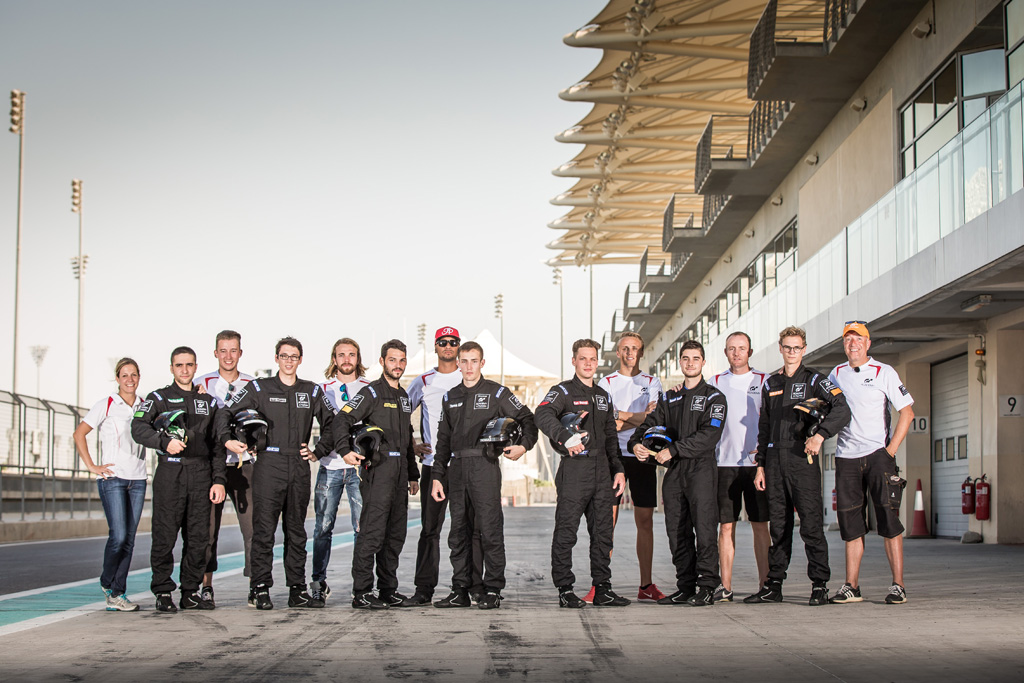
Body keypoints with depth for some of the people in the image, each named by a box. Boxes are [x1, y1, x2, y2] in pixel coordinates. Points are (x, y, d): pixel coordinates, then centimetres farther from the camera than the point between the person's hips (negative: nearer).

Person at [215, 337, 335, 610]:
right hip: (269, 465, -3)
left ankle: (297, 590, 13)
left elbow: (331, 423, 21)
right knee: (264, 530, -6)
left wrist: (318, 451, 10)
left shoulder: (312, 391, 13)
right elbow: (226, 413, 4)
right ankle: (260, 590, -2)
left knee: (297, 531, 8)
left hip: (299, 467, 3)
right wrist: (227, 439, -12)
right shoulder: (259, 388, 5)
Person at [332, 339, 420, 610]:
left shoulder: (404, 397, 21)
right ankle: (362, 593, -9)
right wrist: (345, 451, -24)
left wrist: (413, 475, 25)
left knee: (396, 534, 10)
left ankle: (388, 590, 17)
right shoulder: (372, 392, -3)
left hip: (400, 470, 8)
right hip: (378, 468, -8)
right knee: (372, 531, -11)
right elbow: (342, 419, -12)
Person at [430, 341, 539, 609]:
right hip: (456, 469, 5)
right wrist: (437, 476, 12)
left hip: (485, 466, -5)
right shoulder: (450, 397, 17)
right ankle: (460, 591, 12)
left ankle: (493, 590, -1)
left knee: (490, 531, -6)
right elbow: (443, 440, 18)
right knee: (458, 534, 6)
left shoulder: (496, 393, 4)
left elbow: (527, 419, 7)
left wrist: (524, 446, -10)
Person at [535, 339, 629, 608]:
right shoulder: (563, 391, -1)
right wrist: (566, 437, -35)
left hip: (601, 469, 6)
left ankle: (602, 588, 11)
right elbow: (543, 416, -21)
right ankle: (565, 590, 2)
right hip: (574, 468, -6)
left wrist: (618, 469, 15)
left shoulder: (603, 396, 20)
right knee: (566, 532, -3)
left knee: (602, 532, 6)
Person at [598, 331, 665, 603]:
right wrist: (639, 417, -11)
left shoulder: (652, 383, 12)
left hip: (643, 456, 2)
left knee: (645, 521, 3)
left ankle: (646, 586, 8)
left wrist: (621, 415, -10)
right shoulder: (606, 383, 9)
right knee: (608, 520, -7)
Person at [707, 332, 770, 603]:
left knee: (760, 525, -1)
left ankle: (764, 583, 3)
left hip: (756, 462, -1)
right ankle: (725, 587, 2)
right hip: (725, 462, 1)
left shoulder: (764, 381, 7)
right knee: (726, 526, 0)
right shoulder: (715, 382, 11)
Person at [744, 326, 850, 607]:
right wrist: (760, 465, 12)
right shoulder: (771, 383, 17)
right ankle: (773, 586, 11)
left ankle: (819, 586, 0)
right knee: (778, 525, 7)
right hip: (774, 459, 4)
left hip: (802, 458, -4)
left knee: (811, 524, -6)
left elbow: (841, 410, -10)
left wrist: (820, 435, -23)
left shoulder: (814, 380, 3)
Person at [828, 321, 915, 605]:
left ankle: (898, 586, -5)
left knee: (888, 518, -8)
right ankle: (852, 587, 8)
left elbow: (907, 412, -2)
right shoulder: (836, 374, 13)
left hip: (877, 454, -4)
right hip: (846, 457, 4)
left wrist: (891, 450, -9)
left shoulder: (884, 372, 1)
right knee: (850, 523, 4)